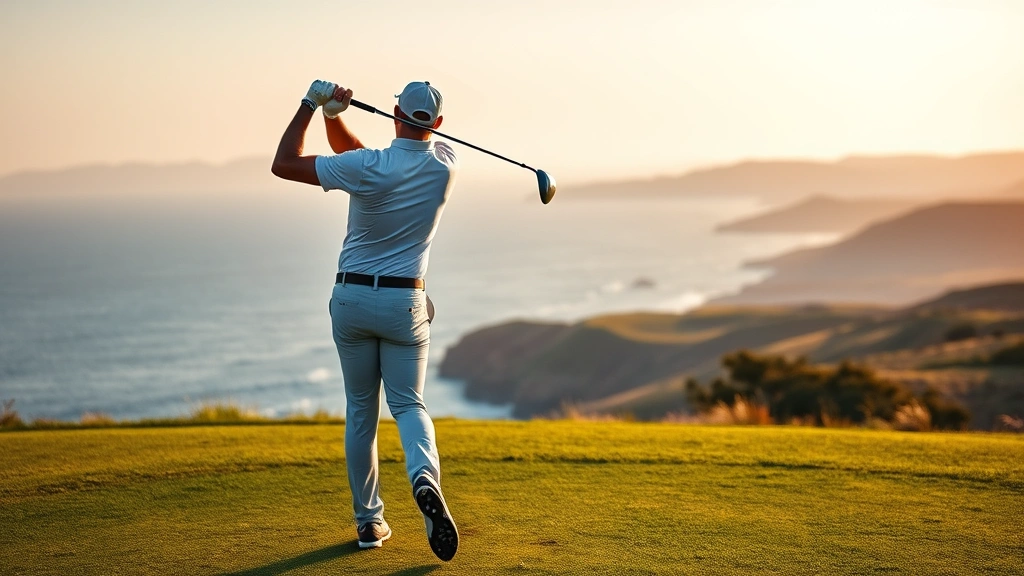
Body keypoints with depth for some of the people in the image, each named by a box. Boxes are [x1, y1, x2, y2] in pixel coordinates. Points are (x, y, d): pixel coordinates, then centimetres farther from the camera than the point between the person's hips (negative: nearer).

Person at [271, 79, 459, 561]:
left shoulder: (364, 168, -18)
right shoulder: (446, 165, -5)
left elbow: (283, 164, -9)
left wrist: (312, 105, -3)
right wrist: (333, 116, -7)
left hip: (351, 298, -1)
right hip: (404, 303, 1)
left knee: (360, 412, 12)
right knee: (408, 404, 7)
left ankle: (368, 520, 14)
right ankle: (425, 480, -23)